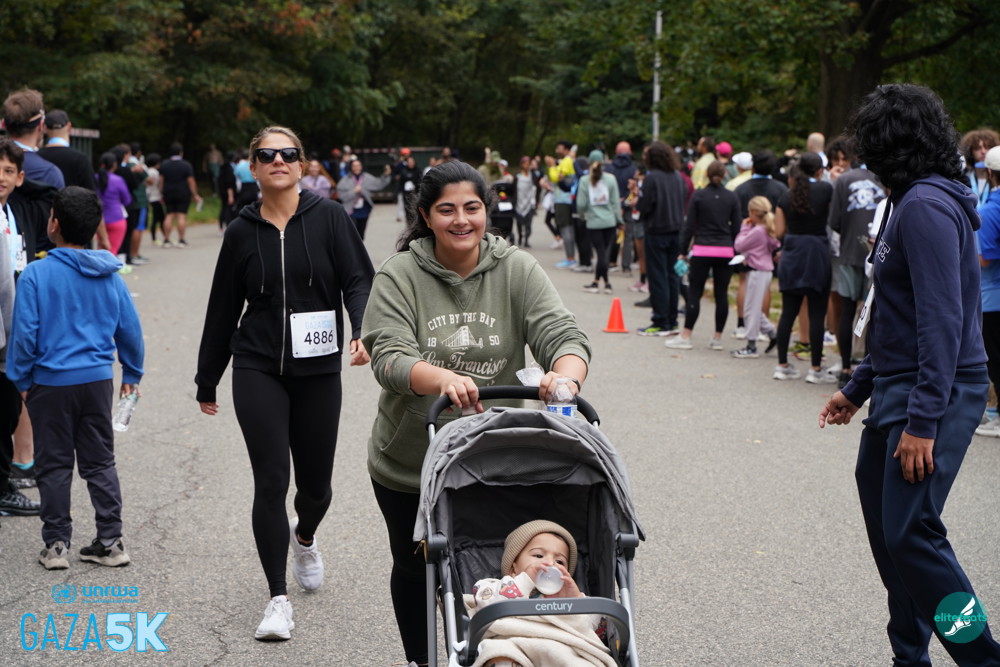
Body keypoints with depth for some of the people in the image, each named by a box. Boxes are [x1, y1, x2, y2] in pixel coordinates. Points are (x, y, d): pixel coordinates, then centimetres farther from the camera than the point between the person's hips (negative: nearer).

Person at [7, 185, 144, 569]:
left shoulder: (37, 274, -13)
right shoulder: (109, 276, 1)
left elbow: (24, 333, -12)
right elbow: (130, 329, 6)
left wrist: (21, 379, 0)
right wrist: (132, 373, 19)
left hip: (51, 382, -4)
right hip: (98, 379, 4)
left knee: (54, 466, 7)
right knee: (100, 462, 12)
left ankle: (56, 546, 12)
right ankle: (110, 543, 12)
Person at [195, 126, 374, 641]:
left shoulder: (329, 218, 0)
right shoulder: (242, 232, 5)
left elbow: (357, 279, -7)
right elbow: (223, 308, 11)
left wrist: (364, 331, -28)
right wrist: (207, 381, 16)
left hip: (318, 371, 0)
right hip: (258, 371, 0)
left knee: (315, 483, 9)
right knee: (271, 480, -9)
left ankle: (304, 538, 45)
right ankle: (278, 598, 1)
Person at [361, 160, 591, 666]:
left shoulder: (517, 271, -4)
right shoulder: (399, 276, -9)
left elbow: (563, 335, -14)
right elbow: (389, 357, -21)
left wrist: (566, 376, -39)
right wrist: (443, 379, -43)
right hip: (408, 464, 0)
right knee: (414, 569, 17)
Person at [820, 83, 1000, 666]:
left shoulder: (927, 206, -15)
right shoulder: (911, 201, 16)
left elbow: (942, 319, -22)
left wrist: (922, 421, -24)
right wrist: (857, 388, 25)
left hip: (936, 393, -10)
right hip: (898, 388, 10)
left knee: (911, 532, -15)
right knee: (886, 523, 14)